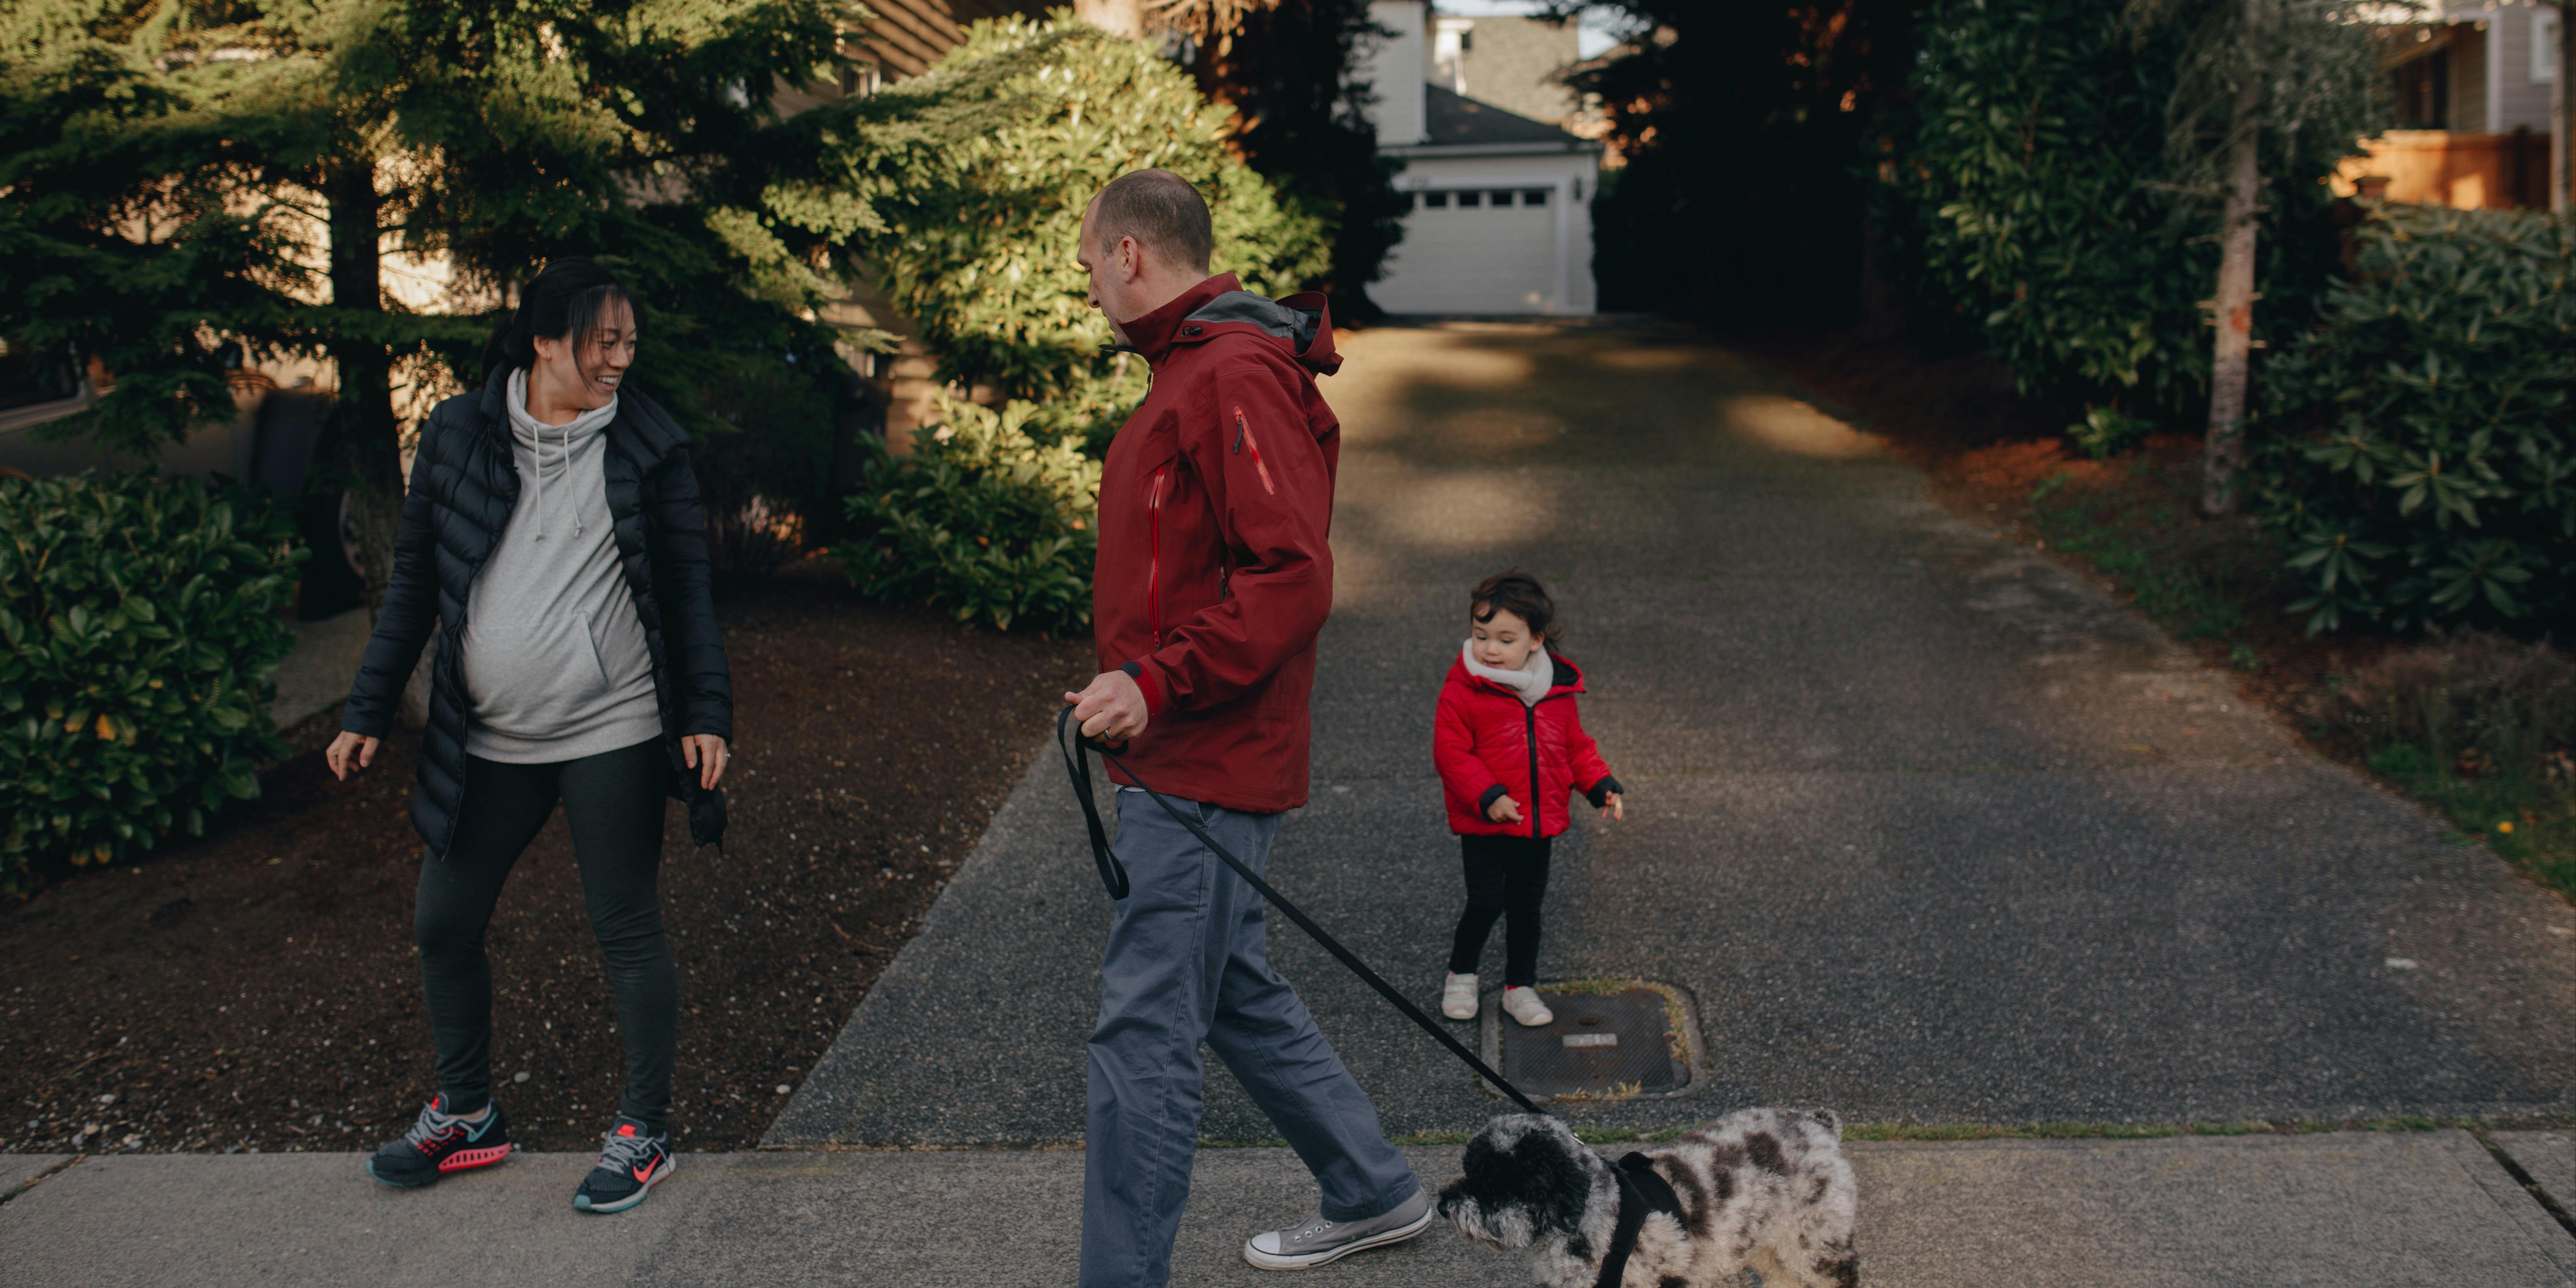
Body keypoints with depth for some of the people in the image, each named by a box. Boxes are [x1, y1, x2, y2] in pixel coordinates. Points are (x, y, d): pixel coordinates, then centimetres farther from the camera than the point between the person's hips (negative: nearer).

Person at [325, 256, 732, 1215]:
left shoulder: (646, 445, -2)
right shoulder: (457, 436, 3)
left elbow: (688, 590, 2)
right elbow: (414, 584, 9)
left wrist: (707, 714, -4)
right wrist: (368, 712, 8)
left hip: (611, 735, -3)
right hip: (487, 741, 4)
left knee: (626, 930, 2)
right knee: (443, 925, 11)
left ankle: (645, 1132, 18)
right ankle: (467, 1115, 31)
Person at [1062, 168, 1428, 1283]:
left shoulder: (1238, 377, -16)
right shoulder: (1190, 372, 18)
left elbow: (1293, 578, -23)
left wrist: (1158, 683, -27)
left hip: (1205, 772, -11)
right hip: (1187, 762, 11)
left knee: (1144, 1032, -6)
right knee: (1237, 996, 20)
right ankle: (1372, 1194, 35)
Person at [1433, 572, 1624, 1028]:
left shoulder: (1557, 691, 3)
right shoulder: (1462, 691, -12)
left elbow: (1576, 746, 15)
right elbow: (1450, 751, -14)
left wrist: (1602, 786, 2)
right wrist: (1488, 797, -23)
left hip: (1540, 825, 4)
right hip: (1483, 826, -4)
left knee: (1527, 906, 13)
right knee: (1487, 904, -4)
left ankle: (1520, 987, 29)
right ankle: (1461, 977, 21)